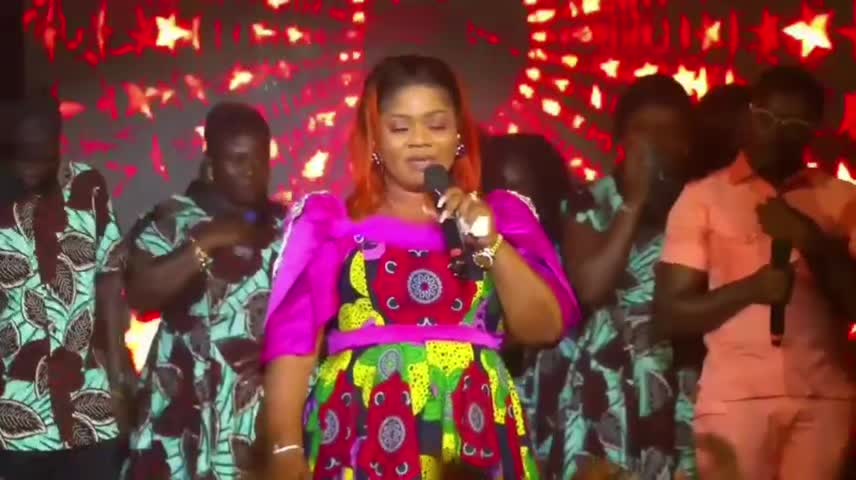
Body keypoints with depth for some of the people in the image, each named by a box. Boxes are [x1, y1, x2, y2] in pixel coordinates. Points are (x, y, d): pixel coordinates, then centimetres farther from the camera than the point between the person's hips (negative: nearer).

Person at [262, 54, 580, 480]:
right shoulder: (330, 220, 6)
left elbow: (544, 329, 4)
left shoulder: (501, 216, 12)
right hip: (363, 438, -2)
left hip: (477, 439, 2)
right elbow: (293, 338, -1)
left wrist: (492, 244, -7)